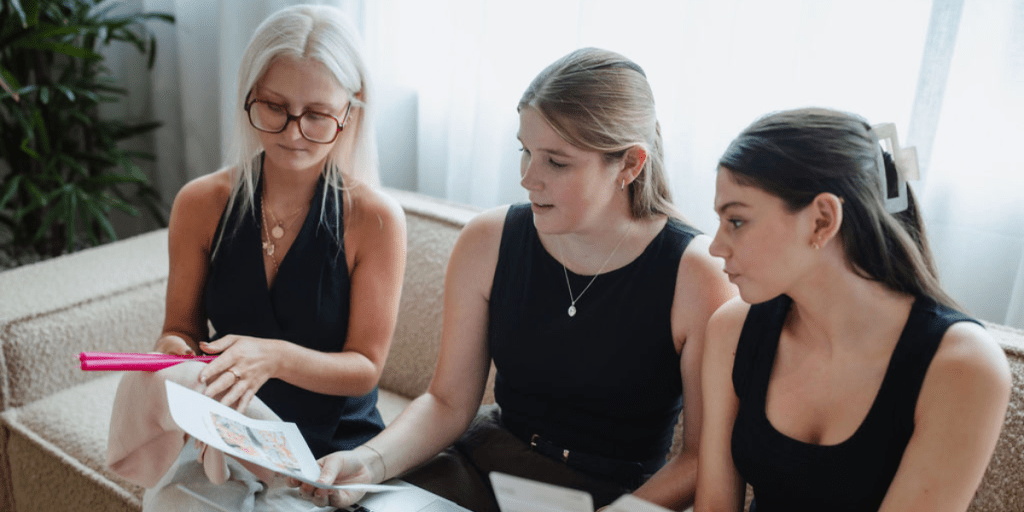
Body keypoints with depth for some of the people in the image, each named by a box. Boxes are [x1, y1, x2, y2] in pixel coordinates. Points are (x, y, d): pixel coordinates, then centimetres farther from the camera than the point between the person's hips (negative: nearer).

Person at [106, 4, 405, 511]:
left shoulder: (375, 218, -11)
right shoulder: (201, 203, -2)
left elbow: (365, 368, -9)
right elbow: (180, 327, 8)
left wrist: (276, 357, -26)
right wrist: (177, 355, -16)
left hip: (336, 449, -2)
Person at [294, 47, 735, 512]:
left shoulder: (695, 274, -15)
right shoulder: (488, 241, -4)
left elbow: (701, 454, -8)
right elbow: (448, 402, 1)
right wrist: (369, 462, -16)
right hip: (486, 465, 3)